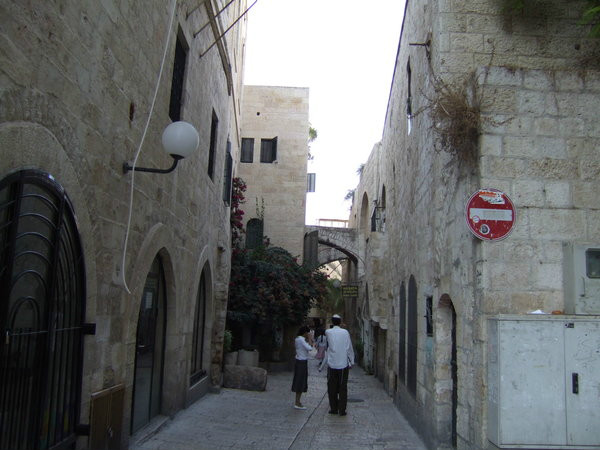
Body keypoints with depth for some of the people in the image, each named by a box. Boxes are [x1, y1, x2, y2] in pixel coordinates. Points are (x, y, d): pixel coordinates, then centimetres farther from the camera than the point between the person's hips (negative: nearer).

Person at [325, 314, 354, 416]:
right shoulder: (345, 332, -3)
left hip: (332, 365, 0)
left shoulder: (328, 332, -2)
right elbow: (350, 348, 1)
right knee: (343, 388, 5)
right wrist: (352, 361, 9)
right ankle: (342, 410, 5)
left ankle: (334, 409, 15)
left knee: (332, 388, 11)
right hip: (343, 364, 0)